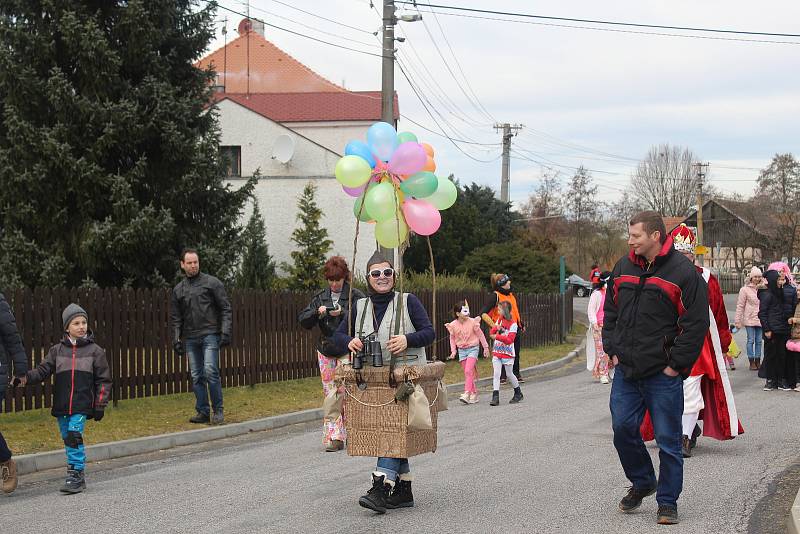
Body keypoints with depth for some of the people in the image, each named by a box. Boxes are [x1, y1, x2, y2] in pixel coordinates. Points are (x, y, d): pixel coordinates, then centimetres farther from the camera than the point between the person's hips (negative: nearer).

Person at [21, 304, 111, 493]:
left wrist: (100, 405, -1)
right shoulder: (57, 350, 8)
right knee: (68, 440, 10)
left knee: (74, 436, -17)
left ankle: (76, 474, -12)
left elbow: (103, 380, 4)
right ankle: (77, 476, 22)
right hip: (61, 405, 4)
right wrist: (27, 377, -17)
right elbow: (43, 370, 3)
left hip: (82, 405, -4)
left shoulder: (94, 351, 2)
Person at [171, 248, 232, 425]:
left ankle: (218, 411, -6)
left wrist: (225, 332, -10)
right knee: (196, 377, 4)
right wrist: (176, 339, 7)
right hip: (191, 338, 4)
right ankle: (202, 412, 10)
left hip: (210, 335, -4)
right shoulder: (178, 289, 14)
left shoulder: (212, 283, 2)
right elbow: (176, 317, 17)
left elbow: (225, 309, 0)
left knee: (210, 372, -14)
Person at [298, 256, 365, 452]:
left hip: (347, 350, -4)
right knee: (329, 393, 2)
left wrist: (343, 313, -24)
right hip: (325, 351, 4)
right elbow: (303, 321, 7)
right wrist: (317, 313, -12)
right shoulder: (320, 298, 13)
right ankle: (334, 437, 3)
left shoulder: (356, 296, 0)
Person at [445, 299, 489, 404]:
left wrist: (485, 347, 5)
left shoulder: (472, 322, -10)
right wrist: (453, 351, 4)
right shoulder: (453, 325, -4)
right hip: (461, 350, 3)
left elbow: (480, 334, 1)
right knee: (467, 373, 6)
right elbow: (452, 338, 9)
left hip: (472, 349, -3)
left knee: (468, 371, -18)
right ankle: (474, 394, 17)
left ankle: (467, 394, -21)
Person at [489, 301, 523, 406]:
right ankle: (495, 397, -11)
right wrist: (496, 327, -12)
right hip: (497, 352, 5)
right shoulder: (499, 320, 9)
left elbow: (509, 339, -18)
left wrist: (497, 336, -21)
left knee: (509, 374, 6)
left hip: (507, 353, -5)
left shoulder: (513, 324, -11)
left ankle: (518, 393, 26)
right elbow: (492, 333, 7)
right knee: (496, 374, -6)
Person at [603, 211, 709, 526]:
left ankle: (667, 501, 13)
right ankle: (642, 482, 29)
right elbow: (610, 313, 19)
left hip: (664, 374, -5)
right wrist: (613, 351, 9)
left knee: (667, 439, 1)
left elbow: (696, 324, -9)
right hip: (625, 371, 5)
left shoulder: (683, 273, -9)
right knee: (622, 428, 6)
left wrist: (677, 364, -11)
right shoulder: (623, 269, 9)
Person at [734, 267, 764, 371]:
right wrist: (737, 321, -3)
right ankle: (752, 362, 7)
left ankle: (758, 361, 16)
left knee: (759, 341, 8)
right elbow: (740, 306, -1)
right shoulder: (745, 289, -3)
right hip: (750, 319, -3)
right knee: (751, 340, 0)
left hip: (760, 319, 3)